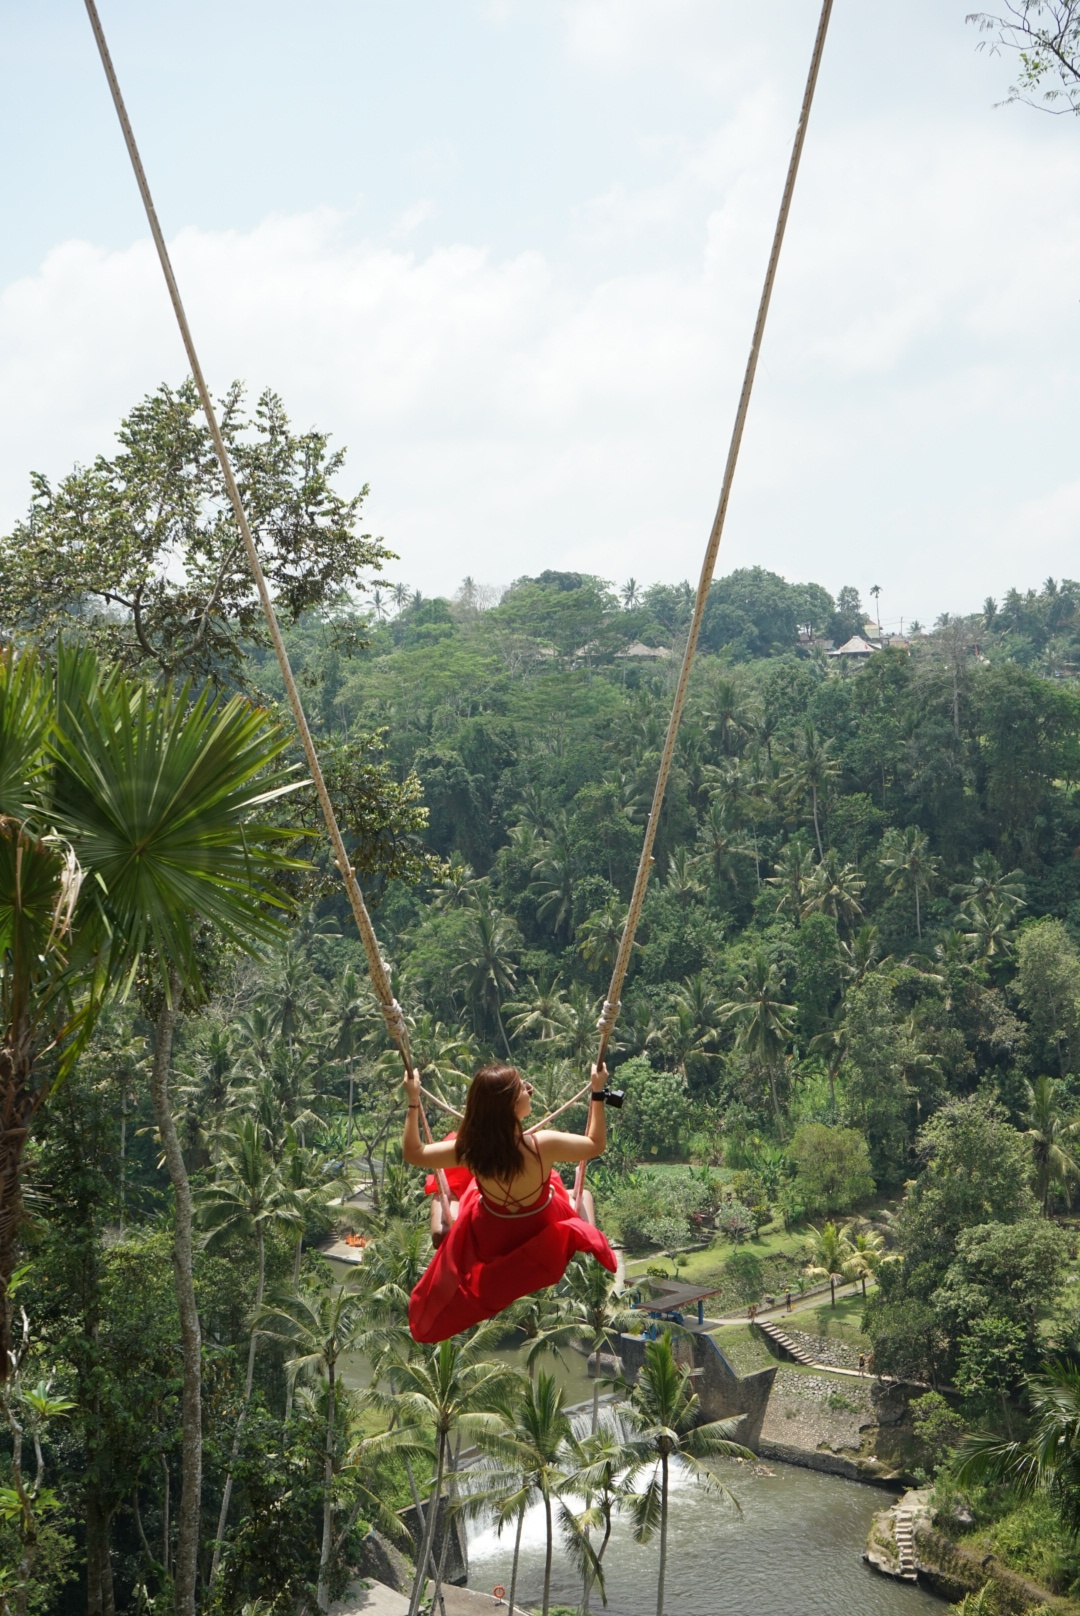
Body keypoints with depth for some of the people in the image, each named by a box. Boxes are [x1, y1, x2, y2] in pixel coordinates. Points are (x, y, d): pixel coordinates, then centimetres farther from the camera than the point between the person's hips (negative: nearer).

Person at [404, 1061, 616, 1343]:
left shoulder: (469, 1149, -34)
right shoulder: (544, 1144, -39)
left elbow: (413, 1154, -16)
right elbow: (595, 1145, -18)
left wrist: (413, 1102, -11)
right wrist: (598, 1092, -13)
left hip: (489, 1242, 1)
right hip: (545, 1235, -1)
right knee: (583, 1194, 33)